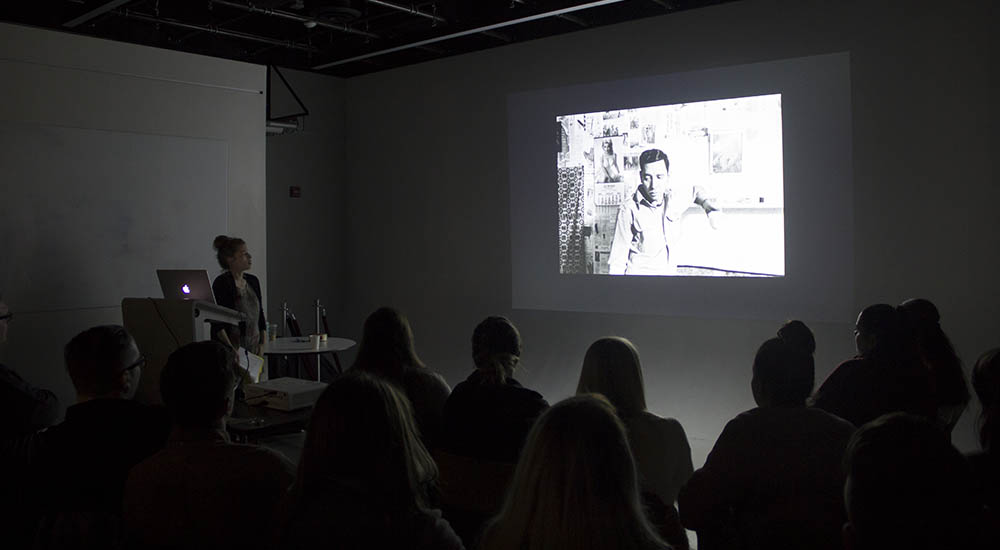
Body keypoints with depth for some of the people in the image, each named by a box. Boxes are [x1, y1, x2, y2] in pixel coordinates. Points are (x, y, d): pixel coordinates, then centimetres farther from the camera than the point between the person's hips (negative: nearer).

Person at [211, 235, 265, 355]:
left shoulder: (253, 281, 13)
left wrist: (262, 346, 7)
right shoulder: (221, 283, -7)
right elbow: (217, 323, -14)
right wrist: (230, 350, -21)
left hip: (254, 350, 6)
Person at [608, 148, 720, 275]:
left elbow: (694, 191, 22)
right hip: (639, 272, -5)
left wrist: (708, 207, 6)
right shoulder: (629, 210, -17)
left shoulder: (673, 196, -1)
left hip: (669, 271, 5)